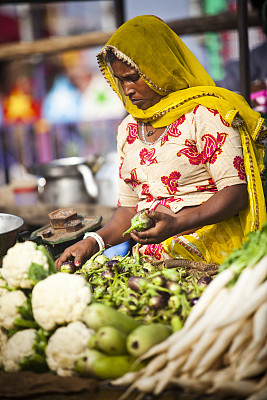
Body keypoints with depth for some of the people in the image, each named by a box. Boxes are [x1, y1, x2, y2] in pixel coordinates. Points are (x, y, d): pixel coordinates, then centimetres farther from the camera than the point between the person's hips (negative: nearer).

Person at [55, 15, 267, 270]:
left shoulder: (204, 114, -6)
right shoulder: (128, 129, 15)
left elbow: (236, 193, -12)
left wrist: (177, 224, -26)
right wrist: (94, 242, 0)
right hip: (151, 256, 6)